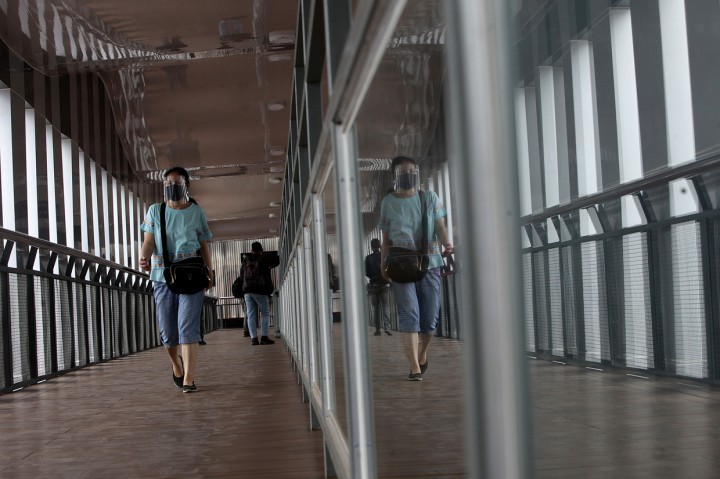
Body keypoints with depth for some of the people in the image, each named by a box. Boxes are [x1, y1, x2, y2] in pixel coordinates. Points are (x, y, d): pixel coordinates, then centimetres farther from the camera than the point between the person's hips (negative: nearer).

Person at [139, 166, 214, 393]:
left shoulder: (196, 212, 8)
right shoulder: (155, 211, 8)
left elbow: (204, 245, 11)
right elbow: (148, 240, 0)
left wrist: (210, 271, -1)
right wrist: (144, 257, -22)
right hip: (162, 277, 2)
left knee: (188, 328, -12)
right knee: (167, 331, 5)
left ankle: (188, 380, -13)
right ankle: (176, 365, 35)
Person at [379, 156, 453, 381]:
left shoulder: (430, 198, 10)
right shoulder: (388, 202, 11)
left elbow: (440, 226, 1)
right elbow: (386, 238, 15)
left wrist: (446, 244, -19)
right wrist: (383, 263, 5)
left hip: (429, 263, 1)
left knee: (430, 316, 3)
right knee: (408, 314, -12)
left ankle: (422, 354, 31)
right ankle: (415, 368, -14)